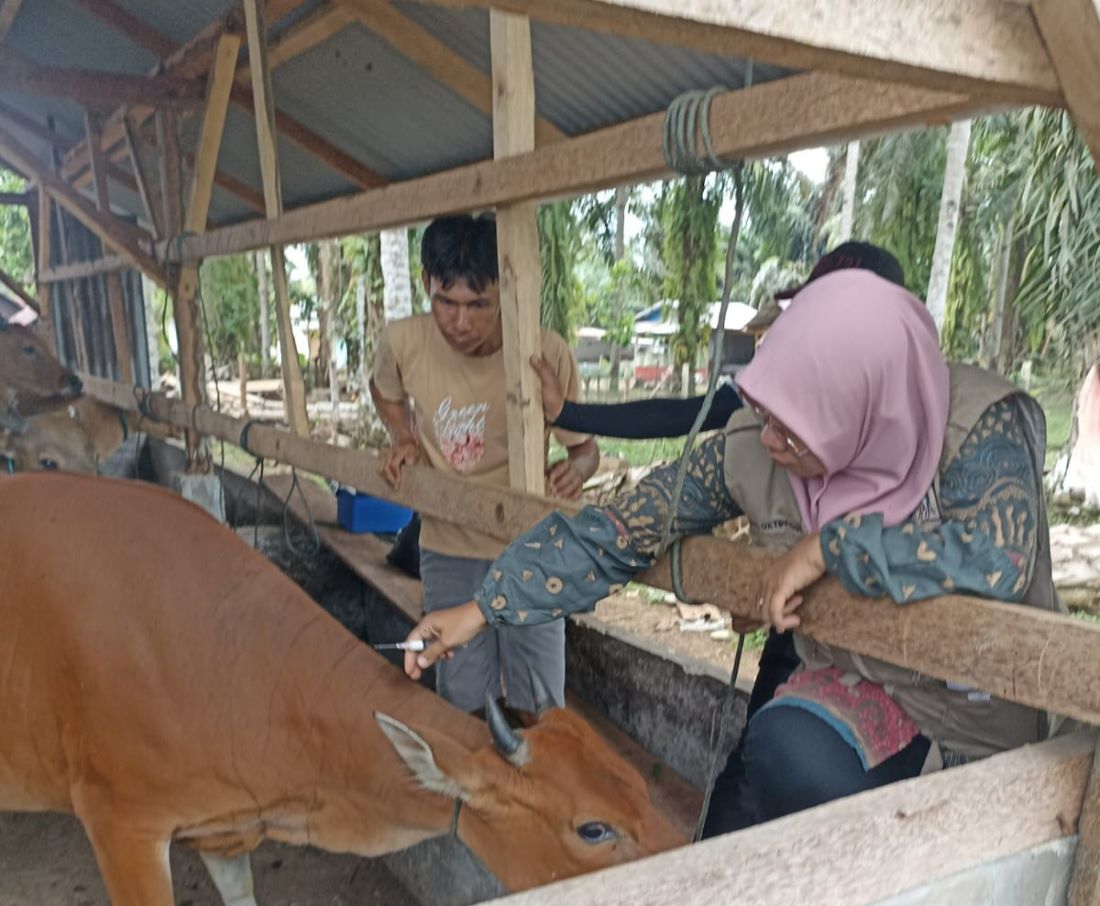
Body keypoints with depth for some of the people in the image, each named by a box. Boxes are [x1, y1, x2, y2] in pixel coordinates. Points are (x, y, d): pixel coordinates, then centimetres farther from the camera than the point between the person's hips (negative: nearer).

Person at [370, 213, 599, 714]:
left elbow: (585, 448, -5)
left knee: (538, 710, 9)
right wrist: (404, 439, -5)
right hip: (448, 554, 2)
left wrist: (574, 470, -27)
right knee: (462, 703, 15)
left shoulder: (547, 353, -20)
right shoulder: (403, 343, -13)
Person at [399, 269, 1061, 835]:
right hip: (861, 685, 1)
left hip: (984, 711, 0)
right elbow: (619, 530, -15)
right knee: (788, 753, -27)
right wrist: (480, 611, -14)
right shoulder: (750, 450, -18)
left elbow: (998, 556, -39)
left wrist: (829, 546, -31)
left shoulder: (981, 424, -24)